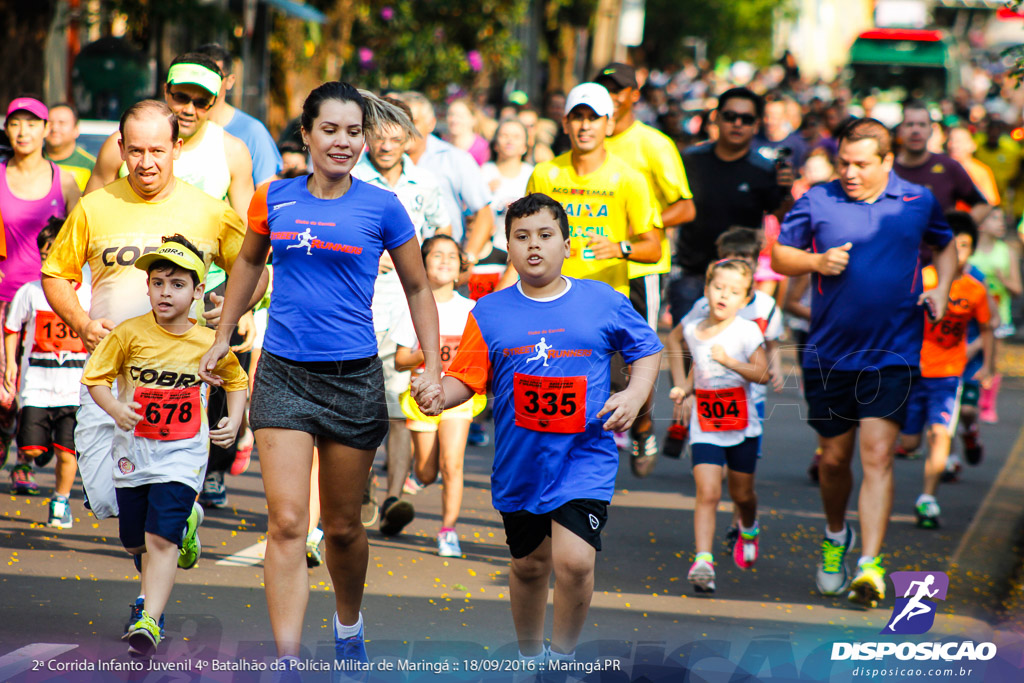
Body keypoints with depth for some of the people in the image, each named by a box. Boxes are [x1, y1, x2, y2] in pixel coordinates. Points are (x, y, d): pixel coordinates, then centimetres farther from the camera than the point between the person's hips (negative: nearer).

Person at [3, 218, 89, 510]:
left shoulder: (89, 294, 1)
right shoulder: (30, 292, 2)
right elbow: (12, 329, 13)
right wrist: (10, 364, 3)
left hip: (75, 386, 0)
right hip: (37, 384, 0)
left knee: (67, 452, -2)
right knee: (31, 447, -4)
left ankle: (61, 501, 19)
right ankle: (24, 463, 32)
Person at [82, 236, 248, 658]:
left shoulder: (209, 345, -5)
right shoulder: (130, 334, -10)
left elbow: (236, 382, 13)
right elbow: (95, 378, -5)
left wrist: (233, 423, -2)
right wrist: (114, 408, -23)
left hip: (182, 454, -2)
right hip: (133, 449, 2)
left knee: (161, 539, -16)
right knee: (134, 543, 14)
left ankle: (149, 621, -17)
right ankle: (186, 523, 46)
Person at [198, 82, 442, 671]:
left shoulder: (382, 207, -2)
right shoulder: (274, 199, 4)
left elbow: (418, 290, 8)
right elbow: (250, 263, 23)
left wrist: (433, 371, 2)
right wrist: (224, 336, 26)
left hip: (354, 378, -1)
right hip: (282, 375, 1)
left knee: (343, 525, 12)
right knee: (287, 522, -11)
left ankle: (349, 628, 39)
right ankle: (287, 661, -14)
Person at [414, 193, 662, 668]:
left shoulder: (604, 302, -1)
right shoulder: (489, 313, 0)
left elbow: (647, 349, 12)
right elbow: (466, 380, -3)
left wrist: (635, 395, -5)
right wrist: (437, 394, -25)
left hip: (584, 461, -2)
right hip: (520, 464, 2)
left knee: (574, 561, -18)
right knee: (528, 565, 16)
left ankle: (563, 657, 4)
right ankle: (531, 659, 38)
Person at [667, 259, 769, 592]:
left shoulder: (747, 331, -11)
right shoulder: (693, 325, 0)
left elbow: (762, 374, -18)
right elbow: (674, 340, 24)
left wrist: (730, 361, -33)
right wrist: (683, 386, 16)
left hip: (742, 426, -1)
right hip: (704, 427, 1)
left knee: (742, 493, 16)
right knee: (708, 493, -15)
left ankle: (748, 529, 50)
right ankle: (703, 562, -23)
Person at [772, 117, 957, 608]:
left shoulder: (918, 202, 3)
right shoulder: (817, 202, 0)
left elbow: (947, 246, 21)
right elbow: (779, 256, 8)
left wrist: (941, 289, 3)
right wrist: (817, 261, -12)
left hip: (892, 353, -1)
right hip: (829, 353, 1)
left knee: (877, 454, -13)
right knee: (834, 458, 11)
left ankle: (870, 565, -14)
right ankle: (835, 536, 40)